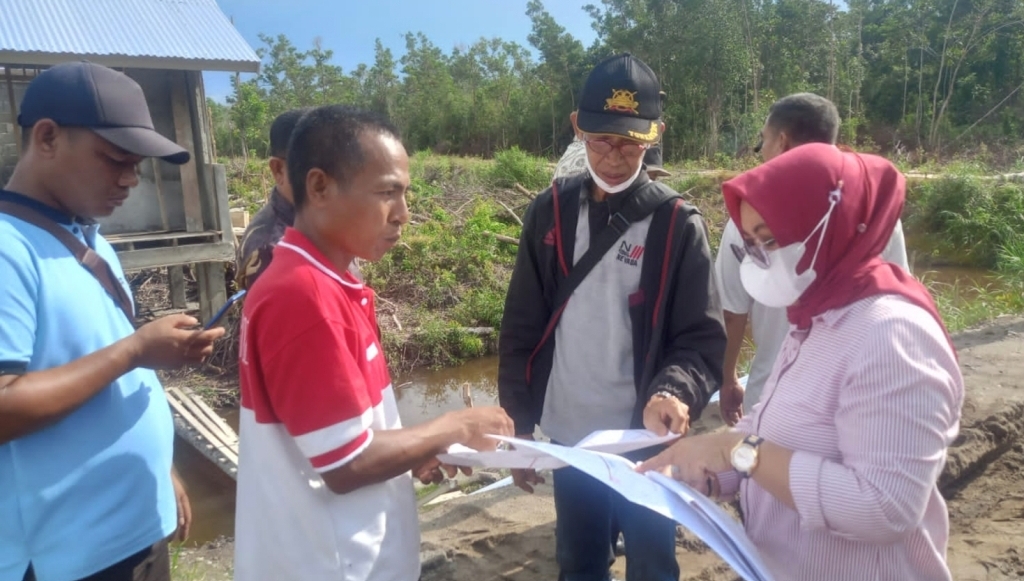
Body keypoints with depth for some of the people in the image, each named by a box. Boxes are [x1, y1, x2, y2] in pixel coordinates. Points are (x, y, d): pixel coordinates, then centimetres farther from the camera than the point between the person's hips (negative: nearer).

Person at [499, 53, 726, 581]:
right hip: (569, 437, 3)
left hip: (645, 440, -2)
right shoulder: (551, 210, -2)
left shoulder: (678, 223, -9)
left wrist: (674, 392, -30)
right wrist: (518, 423, 3)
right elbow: (521, 327, 2)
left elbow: (703, 338, -10)